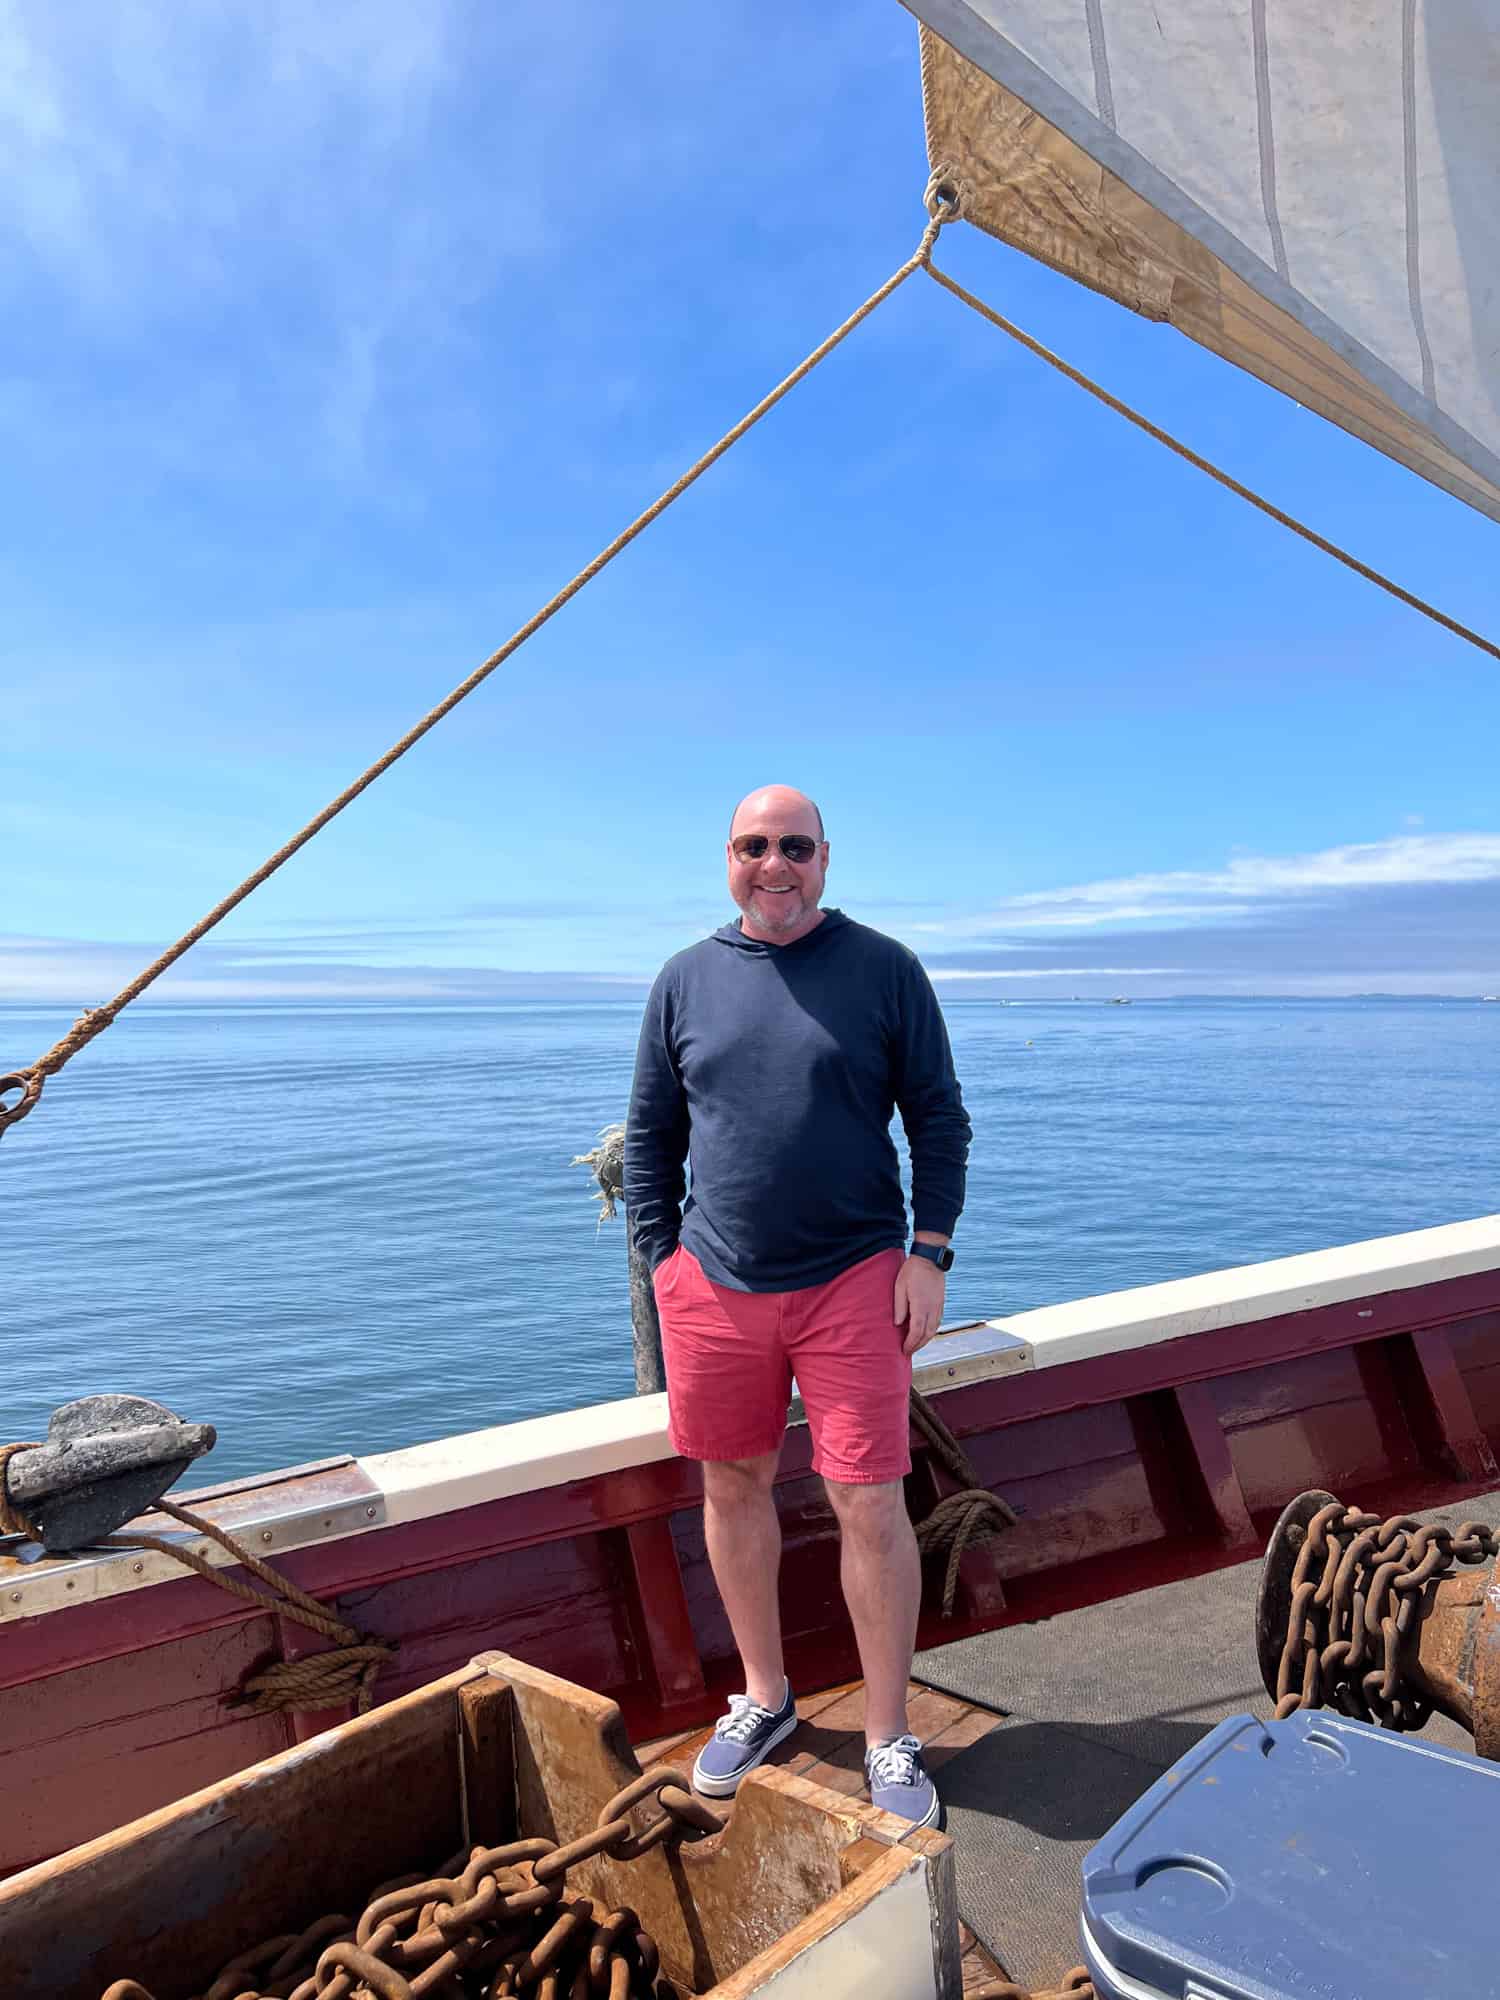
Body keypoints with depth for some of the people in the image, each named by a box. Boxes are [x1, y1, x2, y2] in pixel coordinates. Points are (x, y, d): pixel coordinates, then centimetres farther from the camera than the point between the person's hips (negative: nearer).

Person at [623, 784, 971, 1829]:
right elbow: (651, 1134, 10)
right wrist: (660, 1254, 4)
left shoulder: (885, 969, -2)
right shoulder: (686, 979, 5)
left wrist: (930, 1253, -6)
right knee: (734, 1487, 14)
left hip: (852, 1281, -3)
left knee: (872, 1508, 0)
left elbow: (939, 1118, 0)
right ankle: (765, 1697, 37)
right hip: (714, 1283, 3)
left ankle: (890, 1740, 22)